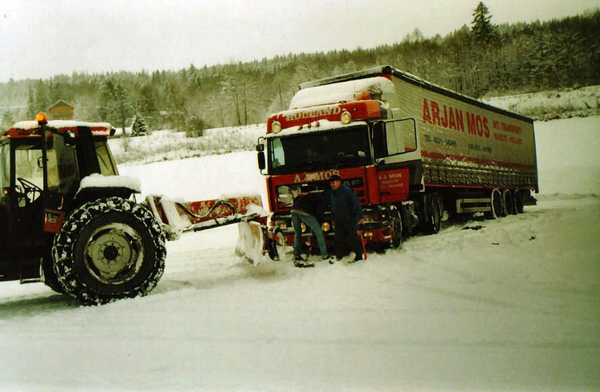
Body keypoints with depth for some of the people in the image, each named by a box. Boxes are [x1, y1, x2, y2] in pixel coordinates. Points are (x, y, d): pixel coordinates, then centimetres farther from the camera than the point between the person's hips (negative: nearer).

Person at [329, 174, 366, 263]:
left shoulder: (347, 190, -17)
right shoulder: (332, 193, 6)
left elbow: (356, 203, -19)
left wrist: (361, 216, -24)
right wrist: (334, 219, 20)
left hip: (350, 218, -7)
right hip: (339, 220, 7)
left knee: (353, 237, -8)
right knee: (338, 238, 5)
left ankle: (358, 256, -1)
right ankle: (339, 256, 16)